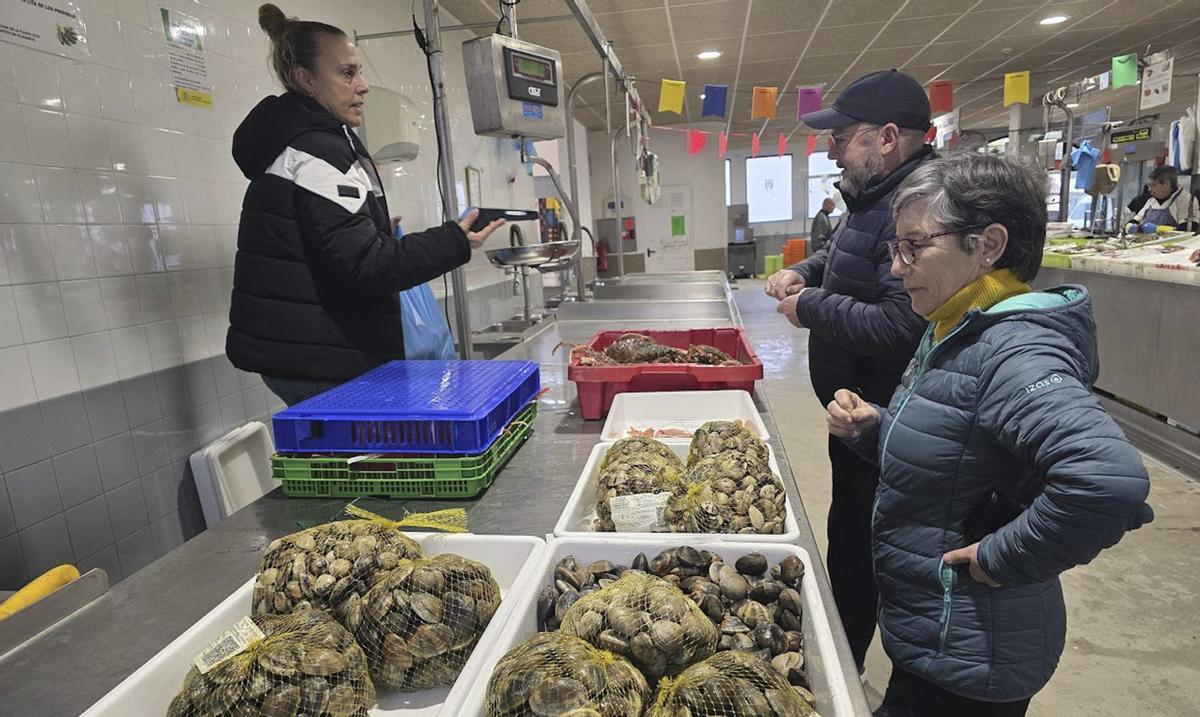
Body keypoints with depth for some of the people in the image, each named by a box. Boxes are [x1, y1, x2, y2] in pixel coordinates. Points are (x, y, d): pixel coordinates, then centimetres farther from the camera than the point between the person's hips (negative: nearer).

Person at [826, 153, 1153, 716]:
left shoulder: (1011, 351, -26)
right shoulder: (954, 334, 3)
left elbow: (1111, 480, -41)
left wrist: (1001, 559, -28)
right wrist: (871, 428, -4)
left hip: (965, 657, -9)